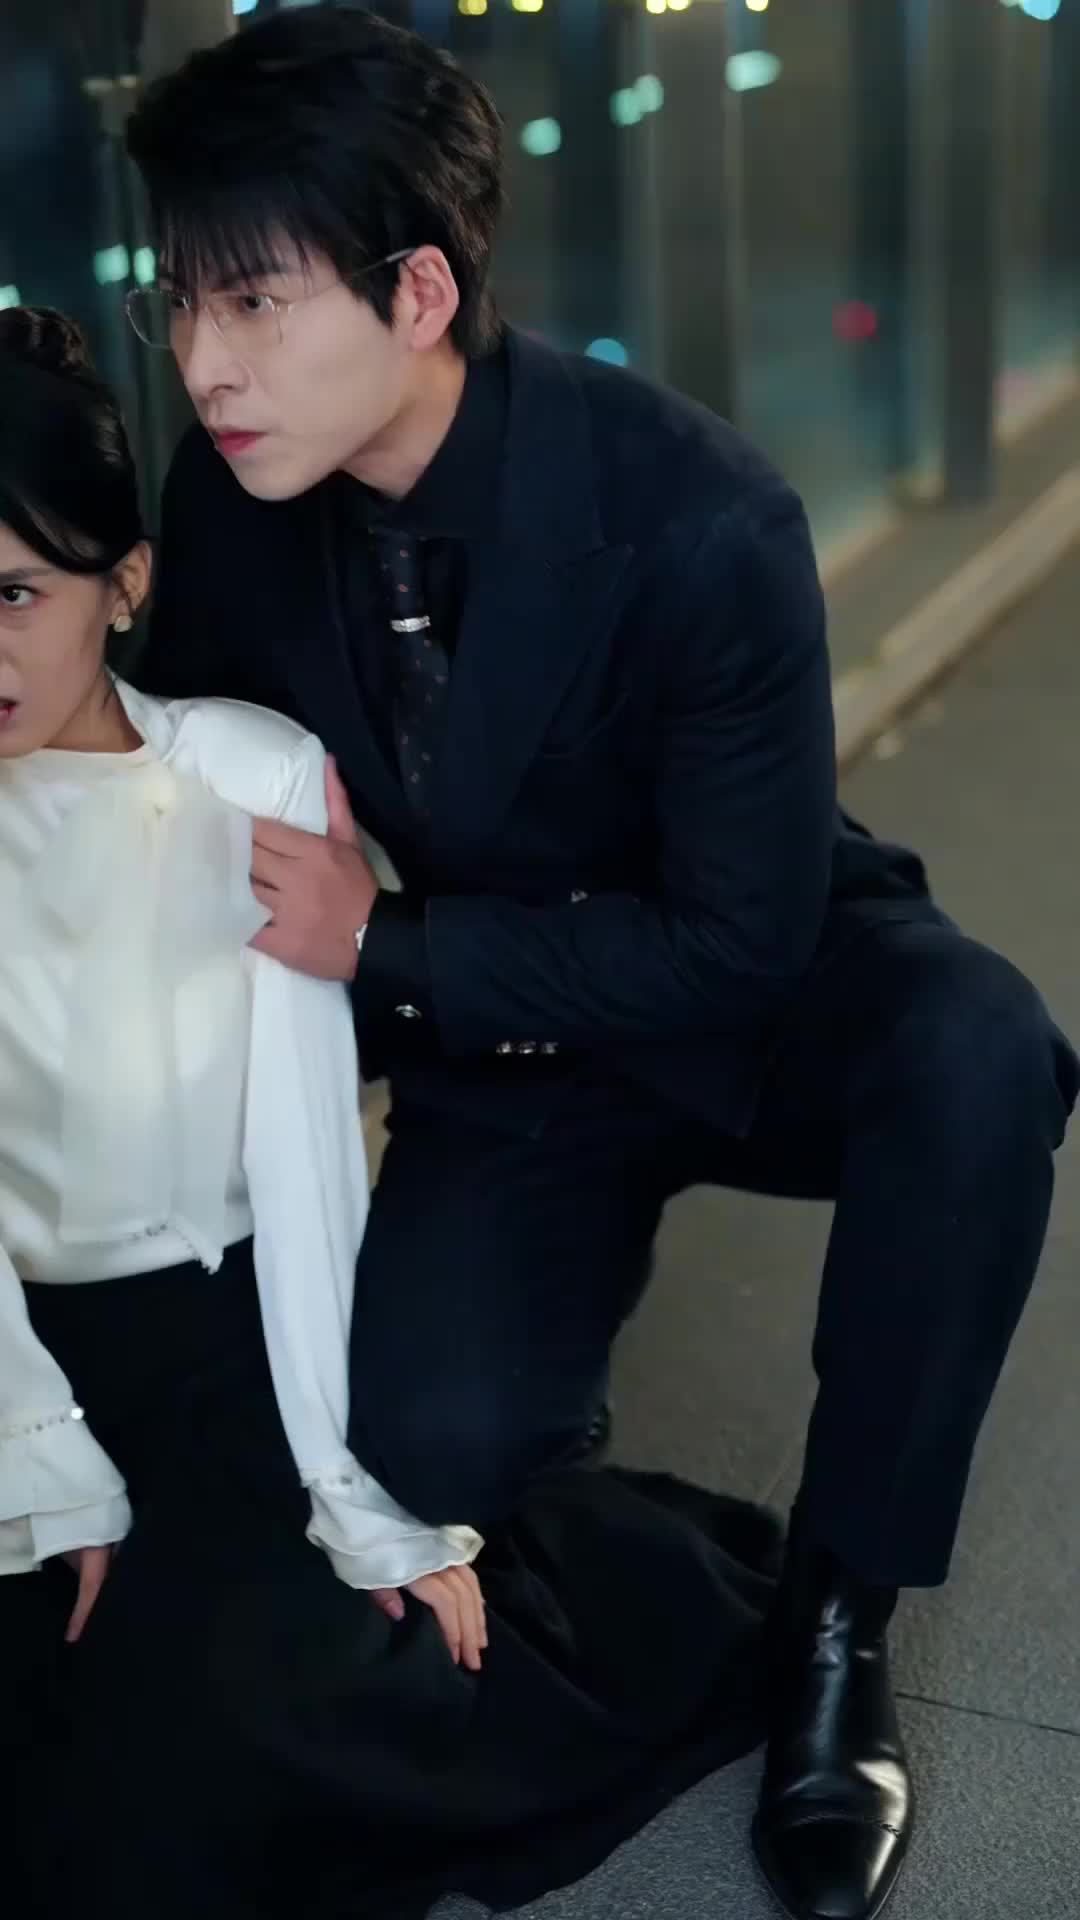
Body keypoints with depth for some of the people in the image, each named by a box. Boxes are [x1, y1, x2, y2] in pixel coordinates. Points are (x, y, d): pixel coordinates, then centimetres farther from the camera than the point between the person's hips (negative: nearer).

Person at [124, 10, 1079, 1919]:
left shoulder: (699, 516, -28)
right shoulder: (230, 500, -13)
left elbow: (741, 942, -24)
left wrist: (382, 947, -26)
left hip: (755, 1009, -2)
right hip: (489, 1053, 3)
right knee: (428, 1443, -23)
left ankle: (837, 1617, -15)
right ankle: (575, 1271, 16)